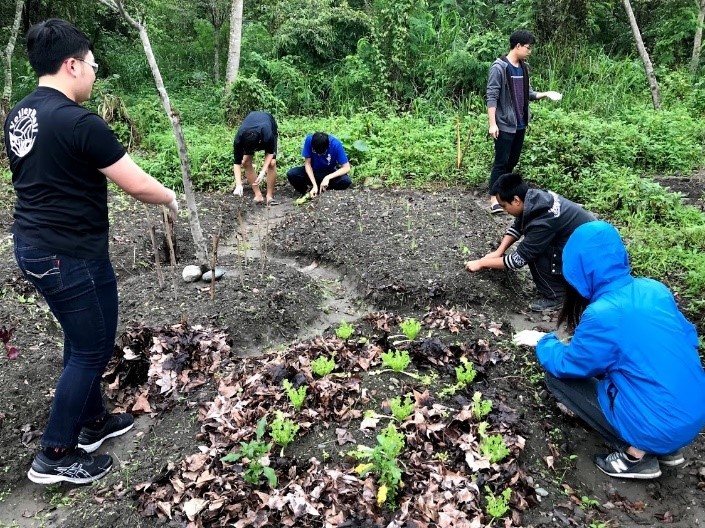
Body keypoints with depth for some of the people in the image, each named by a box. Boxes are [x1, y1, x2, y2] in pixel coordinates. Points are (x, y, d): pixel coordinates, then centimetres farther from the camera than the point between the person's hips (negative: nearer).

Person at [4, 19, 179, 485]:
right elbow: (136, 185, -16)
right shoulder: (80, 122, -21)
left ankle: (93, 422, 38)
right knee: (92, 348, 5)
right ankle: (55, 455, 17)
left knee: (81, 340, 22)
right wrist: (171, 199, 2)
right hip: (72, 255, -9)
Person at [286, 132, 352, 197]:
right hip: (312, 172, 1)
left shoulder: (335, 144, -25)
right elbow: (307, 163, -17)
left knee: (346, 181, -30)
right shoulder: (309, 140, -24)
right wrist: (314, 185, -27)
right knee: (291, 174, -27)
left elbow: (346, 168, -23)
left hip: (329, 173, -1)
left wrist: (328, 178, -33)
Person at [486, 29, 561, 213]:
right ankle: (494, 199, -2)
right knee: (501, 162, -6)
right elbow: (492, 97, -16)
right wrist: (492, 123, -21)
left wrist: (546, 94, 2)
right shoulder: (499, 67, -12)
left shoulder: (524, 67, 11)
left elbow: (528, 93, 18)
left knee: (513, 161, 12)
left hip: (520, 124, 8)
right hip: (505, 125, -8)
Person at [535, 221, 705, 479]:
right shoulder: (655, 289, -2)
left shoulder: (601, 315, -22)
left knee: (557, 375, 1)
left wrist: (544, 343, 14)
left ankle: (636, 454, 4)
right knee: (604, 365, 24)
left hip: (661, 428, -7)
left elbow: (566, 364, -7)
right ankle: (666, 447, 20)